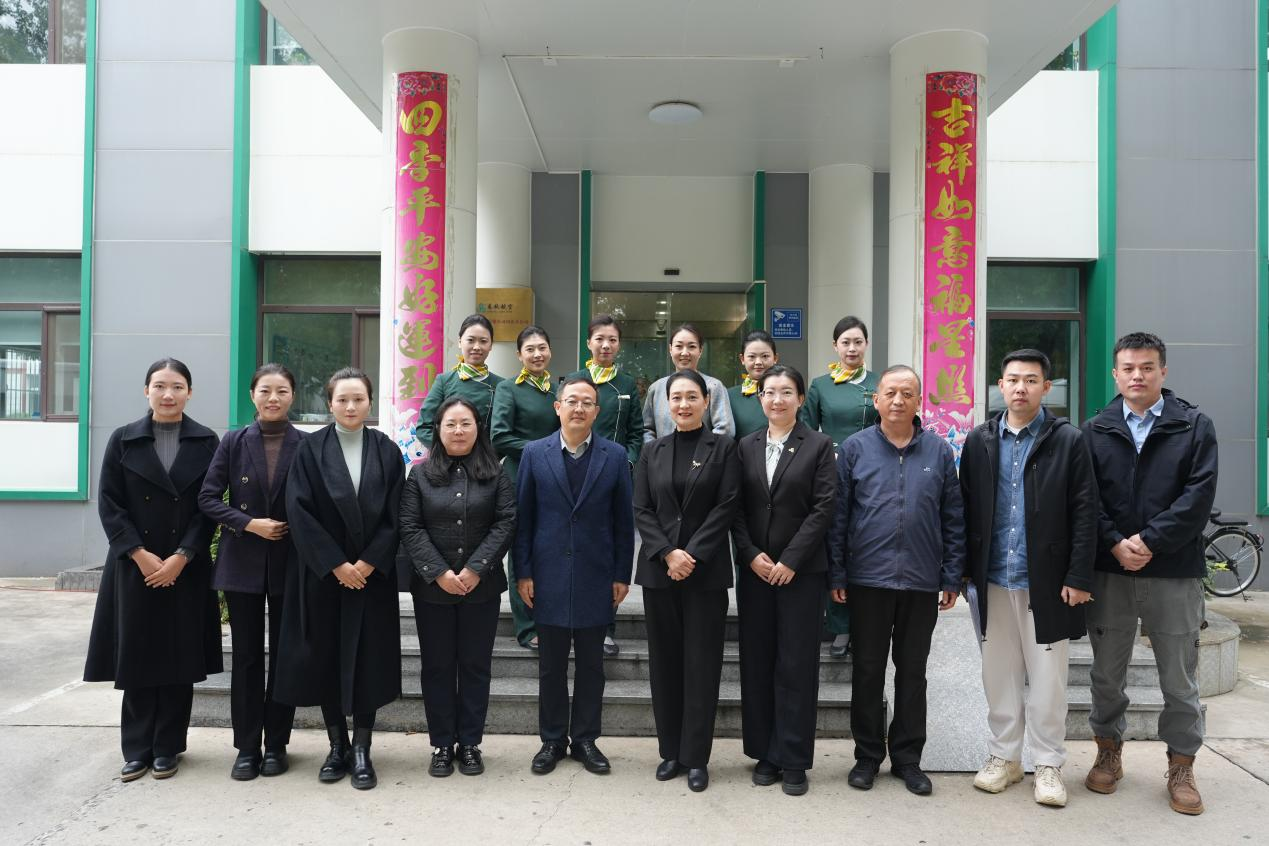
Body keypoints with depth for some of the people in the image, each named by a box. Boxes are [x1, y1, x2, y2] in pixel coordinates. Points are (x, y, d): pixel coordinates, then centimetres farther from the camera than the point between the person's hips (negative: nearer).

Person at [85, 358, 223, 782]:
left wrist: (180, 557, -11)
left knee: (179, 656, 4)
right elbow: (109, 504, 0)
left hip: (186, 568, 0)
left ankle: (167, 748, 16)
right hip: (134, 566, 1)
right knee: (137, 656, 5)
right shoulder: (123, 440, 3)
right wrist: (140, 554, -11)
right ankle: (137, 749, 17)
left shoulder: (206, 442, 1)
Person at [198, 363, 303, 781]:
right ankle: (247, 747, 18)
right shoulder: (233, 442, 2)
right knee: (246, 655, 7)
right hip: (242, 562, 1)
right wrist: (249, 523, -12)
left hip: (290, 563, -1)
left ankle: (276, 744, 20)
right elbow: (208, 498, -1)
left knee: (284, 654, 7)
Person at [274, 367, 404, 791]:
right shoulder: (311, 448, -1)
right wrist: (335, 564, -13)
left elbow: (395, 516, 0)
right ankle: (337, 746, 20)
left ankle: (362, 751, 13)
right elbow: (300, 510, -7)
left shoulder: (387, 451, 2)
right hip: (323, 573, 0)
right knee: (326, 656, 5)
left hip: (373, 574, 0)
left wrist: (368, 562, -11)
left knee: (368, 658, 2)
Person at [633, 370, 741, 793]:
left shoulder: (723, 449, 1)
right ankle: (670, 751, 20)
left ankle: (696, 757, 12)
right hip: (659, 569, 3)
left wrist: (692, 556, -13)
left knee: (701, 662, 2)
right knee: (664, 661, 8)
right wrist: (667, 553, -11)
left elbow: (725, 507, -6)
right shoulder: (652, 451, 9)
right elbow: (641, 509, 3)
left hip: (706, 570, -3)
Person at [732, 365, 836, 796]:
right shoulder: (746, 446, 8)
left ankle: (793, 760, 13)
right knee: (757, 662, 7)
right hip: (754, 569, 3)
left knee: (796, 664, 2)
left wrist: (790, 560, -12)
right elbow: (736, 508, 6)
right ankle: (765, 754, 20)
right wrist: (752, 555, -7)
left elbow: (824, 507, -7)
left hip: (801, 571, -3)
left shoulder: (818, 445, -1)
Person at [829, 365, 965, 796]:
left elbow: (953, 518, 6)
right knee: (868, 670, 9)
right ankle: (867, 755, 23)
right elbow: (838, 516, 0)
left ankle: (907, 757, 25)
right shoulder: (854, 448, 1)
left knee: (913, 671, 11)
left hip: (922, 582, 1)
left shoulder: (939, 451, 4)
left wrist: (952, 577, 3)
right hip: (867, 579, -1)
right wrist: (837, 574, -3)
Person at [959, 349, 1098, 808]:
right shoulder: (979, 441, 5)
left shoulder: (1067, 440, -3)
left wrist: (1079, 576, -9)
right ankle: (1004, 757, 26)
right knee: (999, 675, 12)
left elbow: (1084, 512, -5)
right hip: (993, 581, 3)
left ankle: (1048, 764, 20)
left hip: (1047, 581, -3)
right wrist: (966, 570, 3)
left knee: (1047, 678, 6)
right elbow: (966, 509, 6)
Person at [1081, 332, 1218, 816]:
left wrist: (1150, 540, -16)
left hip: (1175, 573, -1)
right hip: (1109, 572, 2)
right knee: (1107, 674, 12)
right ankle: (1108, 753, 29)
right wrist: (1115, 544, -14)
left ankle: (1181, 768, 24)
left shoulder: (1195, 426, 2)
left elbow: (1200, 493, -8)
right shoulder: (1094, 431, 6)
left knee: (1180, 680, 8)